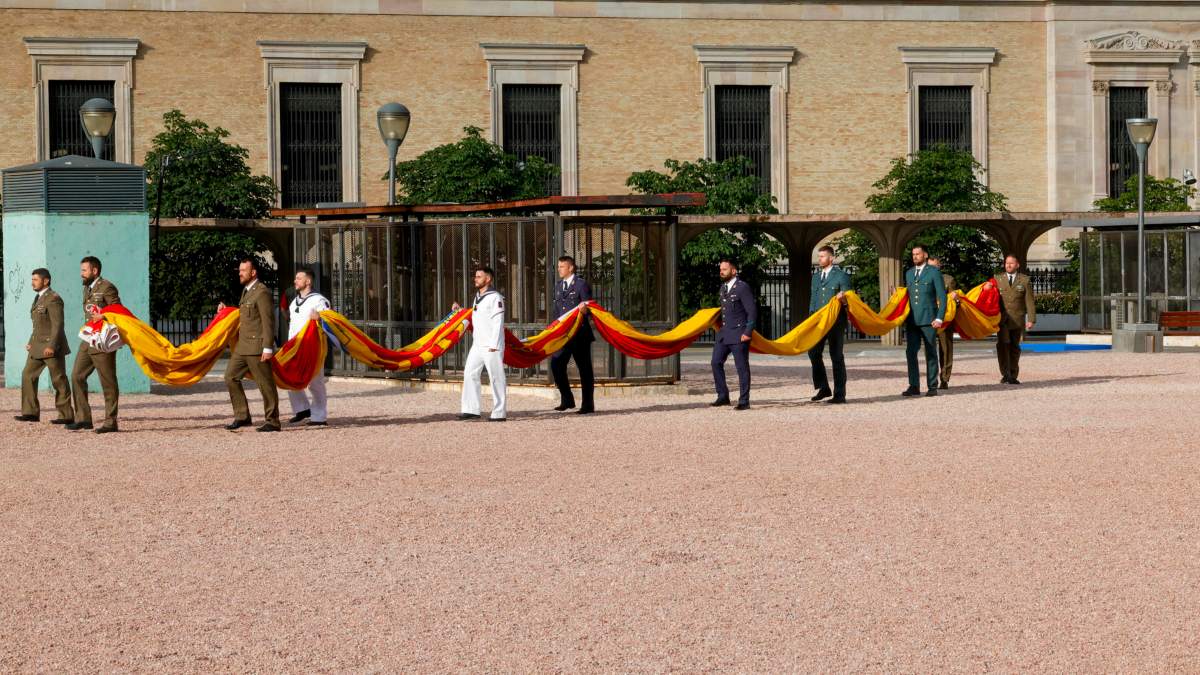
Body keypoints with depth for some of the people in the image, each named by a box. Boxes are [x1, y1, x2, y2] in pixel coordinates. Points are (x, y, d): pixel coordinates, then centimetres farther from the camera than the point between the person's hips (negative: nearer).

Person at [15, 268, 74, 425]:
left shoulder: (53, 299, -14)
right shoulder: (38, 298, 17)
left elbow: (57, 324, -20)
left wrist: (51, 346, -25)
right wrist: (31, 342, 17)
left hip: (52, 347, -10)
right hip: (38, 347, 10)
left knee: (59, 380, -4)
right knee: (28, 376, 4)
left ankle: (67, 416, 1)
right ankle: (31, 412, 6)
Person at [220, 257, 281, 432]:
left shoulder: (262, 292, -12)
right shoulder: (246, 291, 18)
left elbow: (268, 321, -16)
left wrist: (267, 348, -20)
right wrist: (227, 310, 17)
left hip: (257, 346, -10)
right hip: (242, 346, 10)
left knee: (265, 383, -3)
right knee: (231, 377, 7)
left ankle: (273, 421, 4)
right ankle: (242, 416, 12)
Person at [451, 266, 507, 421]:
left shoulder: (495, 297, -10)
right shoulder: (478, 296, 17)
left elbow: (497, 323, -15)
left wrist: (493, 345, -19)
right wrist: (460, 310, 15)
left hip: (491, 346, -9)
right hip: (477, 344, 9)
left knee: (496, 377, -4)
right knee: (470, 374, 5)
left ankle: (500, 412, 0)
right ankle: (472, 410, 8)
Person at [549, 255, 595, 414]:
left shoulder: (581, 284, -5)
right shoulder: (558, 286, 15)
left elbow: (588, 307, -8)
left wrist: (584, 307, -31)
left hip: (580, 334, -6)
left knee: (584, 368, 1)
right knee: (556, 364, -5)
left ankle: (588, 404, 7)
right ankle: (567, 400, 7)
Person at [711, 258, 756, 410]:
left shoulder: (742, 288, -11)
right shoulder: (723, 287, 13)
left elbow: (752, 311, -13)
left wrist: (748, 332, -17)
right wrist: (720, 327, 16)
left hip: (739, 335, -8)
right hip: (724, 333, 8)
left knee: (742, 367, -2)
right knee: (716, 362, 4)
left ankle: (744, 401, 3)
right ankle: (723, 396, 13)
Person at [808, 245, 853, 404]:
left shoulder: (841, 275, -1)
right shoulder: (816, 277, 16)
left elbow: (847, 298, -2)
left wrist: (843, 298, -26)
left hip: (836, 321, -5)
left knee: (837, 357, -2)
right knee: (813, 353, -3)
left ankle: (839, 394, 2)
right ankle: (823, 388, 10)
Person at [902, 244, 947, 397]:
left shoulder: (934, 272, 0)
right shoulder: (909, 273, 16)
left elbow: (942, 297, -2)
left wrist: (939, 318, -11)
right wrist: (904, 316, 9)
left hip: (928, 320, -4)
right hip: (912, 320, 4)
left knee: (931, 354, 2)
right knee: (910, 352, -4)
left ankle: (932, 387, 7)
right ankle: (914, 386, -1)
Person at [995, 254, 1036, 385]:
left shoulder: (1024, 280, 7)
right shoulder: (998, 280, 11)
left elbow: (1029, 301, 3)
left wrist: (1031, 319, -5)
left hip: (1017, 320, 0)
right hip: (1002, 319, 0)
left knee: (1014, 348, 5)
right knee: (1002, 345, -15)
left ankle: (1013, 376, 12)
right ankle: (1005, 374, -16)